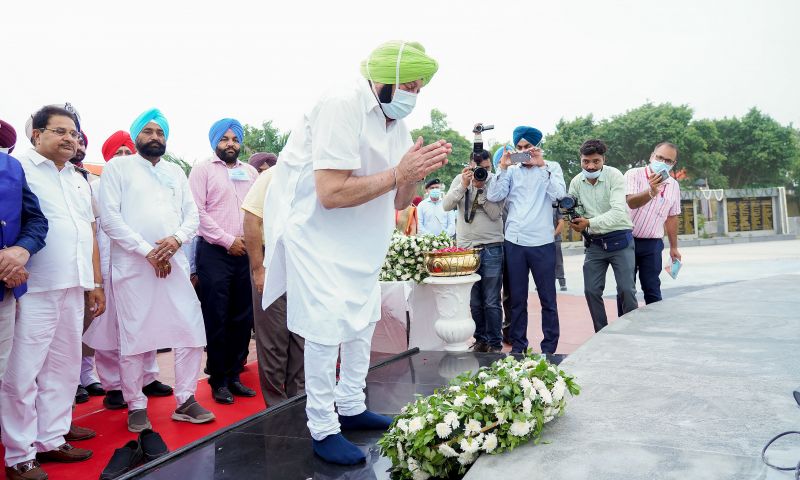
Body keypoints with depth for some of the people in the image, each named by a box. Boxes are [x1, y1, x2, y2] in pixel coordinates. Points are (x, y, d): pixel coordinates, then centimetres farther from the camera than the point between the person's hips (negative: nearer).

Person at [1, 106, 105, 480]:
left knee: (64, 368, 11)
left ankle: (51, 440, 23)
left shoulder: (78, 180, 20)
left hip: (72, 288, 7)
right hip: (34, 289, -7)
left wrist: (96, 283, 20)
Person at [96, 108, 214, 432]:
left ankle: (185, 400, 13)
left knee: (192, 331, 1)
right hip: (132, 265, -4)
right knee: (133, 338, 1)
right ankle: (136, 406, 15)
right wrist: (147, 251, -13)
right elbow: (110, 217, -6)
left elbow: (192, 215, 11)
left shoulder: (176, 172, 17)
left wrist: (177, 238, -11)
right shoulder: (118, 167, 4)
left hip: (173, 263, 4)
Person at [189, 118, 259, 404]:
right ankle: (219, 380, 10)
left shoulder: (251, 173, 16)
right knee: (217, 319, 0)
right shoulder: (203, 170, 3)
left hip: (245, 253, 4)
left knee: (242, 318, 7)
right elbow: (198, 212, -7)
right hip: (214, 253, -4)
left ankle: (234, 375, 18)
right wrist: (228, 241, -11)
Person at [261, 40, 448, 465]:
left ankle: (351, 407, 30)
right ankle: (322, 429, 7)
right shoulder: (343, 106, -23)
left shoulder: (396, 123, 4)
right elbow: (331, 193, -30)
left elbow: (398, 202, 6)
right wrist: (398, 174, -26)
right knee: (326, 327, -8)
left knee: (362, 321, 14)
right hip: (315, 232, -9)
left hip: (360, 240, 9)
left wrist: (418, 170, -13)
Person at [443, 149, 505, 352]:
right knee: (474, 301, 10)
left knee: (491, 301, 0)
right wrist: (463, 186, -15)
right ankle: (480, 339, 24)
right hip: (465, 246, 3)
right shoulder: (460, 179, 5)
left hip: (491, 247, -2)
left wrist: (481, 189, -17)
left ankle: (495, 343, 12)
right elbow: (446, 206, -5)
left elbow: (495, 214, -12)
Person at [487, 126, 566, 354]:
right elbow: (493, 196, -2)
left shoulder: (551, 167, 5)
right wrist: (503, 167, -6)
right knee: (517, 298, 10)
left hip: (542, 243, -2)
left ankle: (549, 346, 14)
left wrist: (542, 165, -12)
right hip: (514, 242, 2)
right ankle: (518, 344, 21)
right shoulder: (512, 171, 9)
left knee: (547, 298, 4)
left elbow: (558, 194, -12)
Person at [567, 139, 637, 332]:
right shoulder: (576, 182, -1)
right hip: (594, 243, 4)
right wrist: (573, 220, -21)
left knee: (626, 289, -6)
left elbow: (618, 212, -24)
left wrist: (589, 223, -31)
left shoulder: (614, 176, -14)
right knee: (591, 290, 3)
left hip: (619, 240, -4)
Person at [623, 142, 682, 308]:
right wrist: (651, 192, -44)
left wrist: (674, 247, 17)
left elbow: (671, 218, 15)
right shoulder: (634, 175, -8)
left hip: (653, 244, 3)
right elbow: (631, 202, -25)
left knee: (652, 289, 4)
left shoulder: (674, 185, 7)